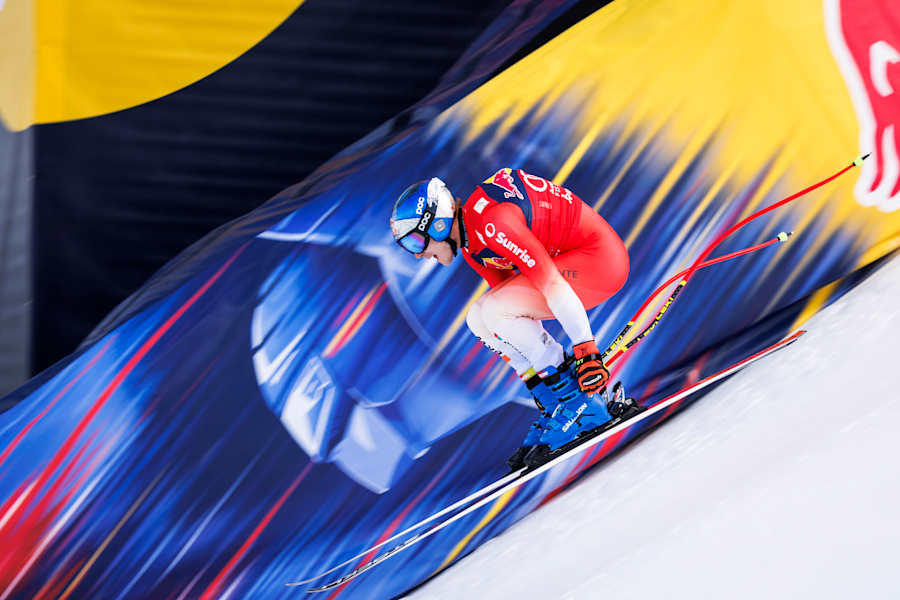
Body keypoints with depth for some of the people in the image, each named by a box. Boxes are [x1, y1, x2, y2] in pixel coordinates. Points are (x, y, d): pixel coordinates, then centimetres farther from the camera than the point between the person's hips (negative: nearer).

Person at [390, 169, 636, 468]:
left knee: (495, 311, -20)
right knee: (480, 317, 3)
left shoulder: (491, 222, -24)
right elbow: (508, 292, 12)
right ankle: (554, 408, 6)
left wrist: (585, 350, -29)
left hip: (602, 258, -10)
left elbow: (551, 284, -28)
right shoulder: (469, 244, 7)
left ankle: (578, 406, -13)